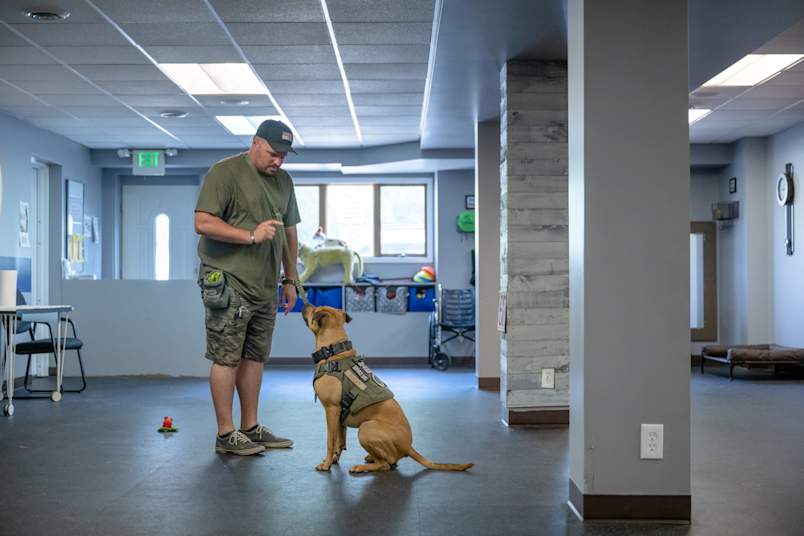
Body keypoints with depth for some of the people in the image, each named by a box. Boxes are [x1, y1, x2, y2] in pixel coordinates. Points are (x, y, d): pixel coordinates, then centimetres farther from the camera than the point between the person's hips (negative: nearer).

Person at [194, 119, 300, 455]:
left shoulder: (283, 180, 17)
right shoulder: (225, 172, -6)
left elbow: (289, 233, 22)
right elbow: (203, 223, -14)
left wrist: (290, 280, 19)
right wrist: (251, 235, -18)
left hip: (265, 288, 7)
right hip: (229, 283, -7)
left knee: (255, 357, 11)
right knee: (227, 359, -3)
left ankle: (251, 428, 21)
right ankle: (226, 435, 4)